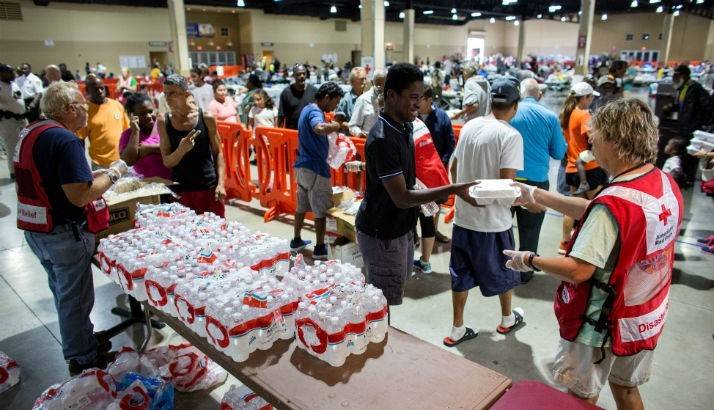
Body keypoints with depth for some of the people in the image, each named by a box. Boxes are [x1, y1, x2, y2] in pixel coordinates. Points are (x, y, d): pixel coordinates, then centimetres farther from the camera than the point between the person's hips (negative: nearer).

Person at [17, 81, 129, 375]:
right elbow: (80, 196, -27)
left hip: (34, 229, 9)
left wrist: (94, 175, 14)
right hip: (63, 233, -9)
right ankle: (83, 359, 22)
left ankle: (83, 338, 40)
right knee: (75, 298, 6)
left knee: (62, 291, 22)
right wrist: (113, 173, -14)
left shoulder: (31, 132, 7)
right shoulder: (65, 139, -22)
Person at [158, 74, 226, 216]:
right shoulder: (163, 122, -1)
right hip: (180, 190, 1)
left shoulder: (206, 118, -4)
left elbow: (218, 153, 2)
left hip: (209, 187, -1)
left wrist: (221, 183, -8)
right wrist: (181, 150, -22)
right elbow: (167, 162, -1)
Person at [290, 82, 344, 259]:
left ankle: (296, 241, 29)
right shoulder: (315, 112, -17)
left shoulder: (307, 109, 14)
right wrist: (334, 126, -23)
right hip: (315, 169, -9)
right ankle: (320, 248, 8)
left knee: (302, 206, 19)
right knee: (321, 210, 0)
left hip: (302, 166, 10)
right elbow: (319, 128, -41)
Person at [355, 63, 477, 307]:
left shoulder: (404, 127, 5)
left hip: (401, 228, 9)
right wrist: (452, 190, -29)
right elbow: (401, 198, -26)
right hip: (381, 234, -9)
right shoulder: (382, 139, -26)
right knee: (387, 304, 3)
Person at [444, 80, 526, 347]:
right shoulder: (511, 136, -16)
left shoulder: (469, 126, 2)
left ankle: (457, 330, 25)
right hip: (493, 220, -5)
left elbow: (453, 168, 9)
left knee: (461, 274, 16)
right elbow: (507, 184, -21)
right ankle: (507, 319, 41)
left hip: (463, 216, 5)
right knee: (503, 271, 19)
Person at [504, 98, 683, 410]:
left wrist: (530, 261, -12)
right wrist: (536, 195, 3)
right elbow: (594, 213, 2)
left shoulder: (614, 202, -32)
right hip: (647, 317, 8)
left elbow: (578, 270, -29)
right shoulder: (666, 183, -5)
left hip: (603, 324, -7)